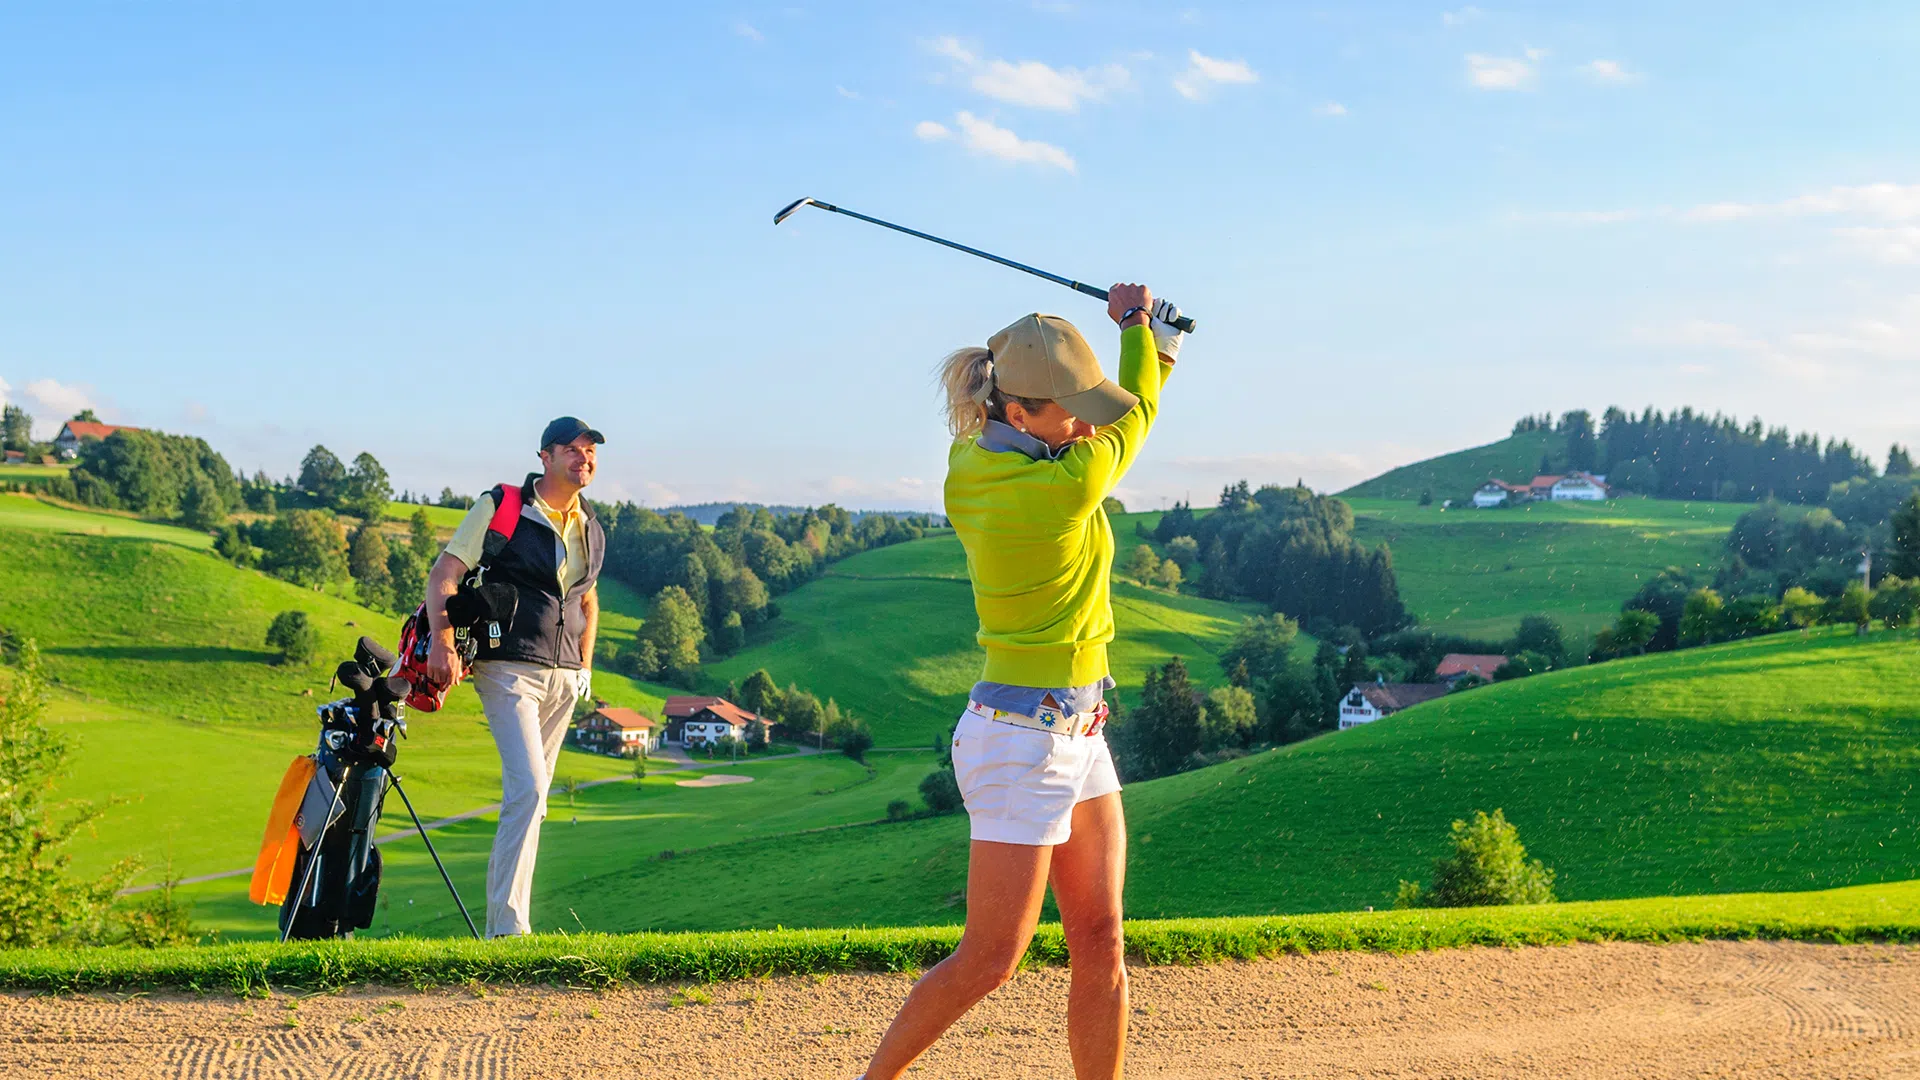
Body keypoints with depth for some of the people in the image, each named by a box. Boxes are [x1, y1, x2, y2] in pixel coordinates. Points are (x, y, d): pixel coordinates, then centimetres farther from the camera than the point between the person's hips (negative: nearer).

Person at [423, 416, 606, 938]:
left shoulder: (591, 528, 13)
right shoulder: (500, 508, -5)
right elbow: (444, 574, -9)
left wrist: (585, 664, 19)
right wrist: (443, 641, -22)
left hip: (563, 676, 6)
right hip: (508, 667, -6)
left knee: (532, 796, 9)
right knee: (527, 789, -19)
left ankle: (499, 922, 18)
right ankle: (509, 925, -17)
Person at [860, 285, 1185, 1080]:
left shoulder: (970, 464, 0)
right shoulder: (1069, 487, -24)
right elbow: (1138, 417, -3)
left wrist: (1155, 345, 8)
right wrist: (1137, 325, 13)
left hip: (1076, 736, 9)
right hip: (1024, 744, -9)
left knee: (1101, 946, 9)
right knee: (989, 961, 3)